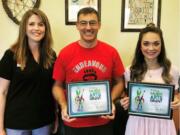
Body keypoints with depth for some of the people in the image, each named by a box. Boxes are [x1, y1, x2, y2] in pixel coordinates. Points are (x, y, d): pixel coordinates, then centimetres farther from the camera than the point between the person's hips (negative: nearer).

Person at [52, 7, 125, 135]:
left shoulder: (111, 52, -5)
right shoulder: (65, 53, -7)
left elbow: (119, 82, 5)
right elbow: (58, 86, 1)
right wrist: (63, 106, -15)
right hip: (74, 123, 0)